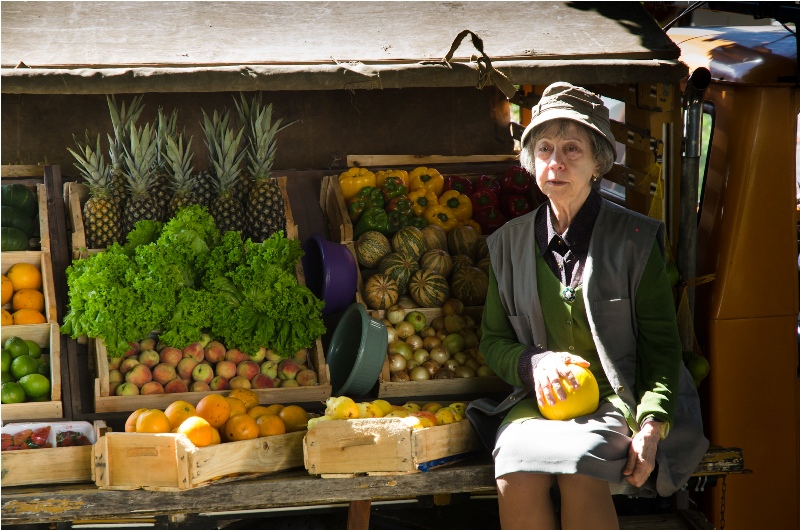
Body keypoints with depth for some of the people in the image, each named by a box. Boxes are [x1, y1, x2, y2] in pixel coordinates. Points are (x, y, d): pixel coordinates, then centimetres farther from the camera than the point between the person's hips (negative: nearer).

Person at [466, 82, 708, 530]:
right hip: (540, 399, 3)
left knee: (579, 472, -34)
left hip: (617, 399, -2)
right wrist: (536, 362, -9)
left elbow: (661, 345, 1)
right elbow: (493, 340, 16)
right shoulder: (509, 242, 11)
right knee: (516, 478, -30)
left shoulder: (636, 238, 2)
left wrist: (651, 427, -14)